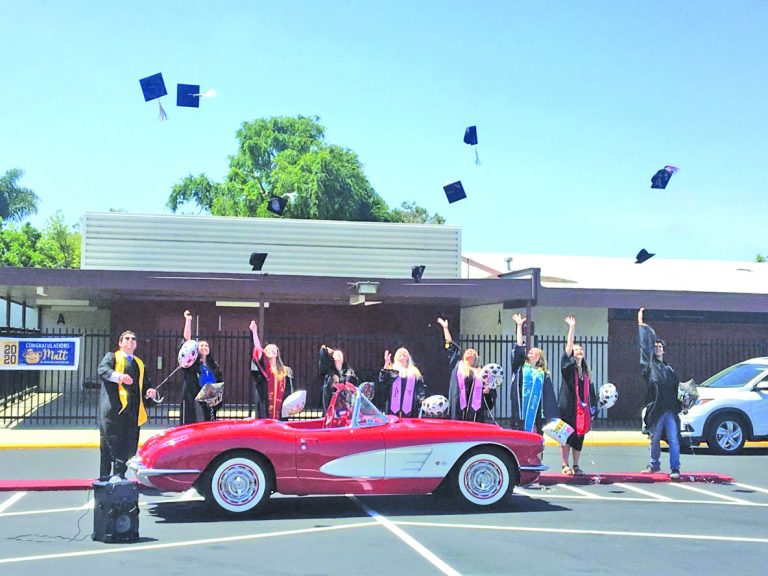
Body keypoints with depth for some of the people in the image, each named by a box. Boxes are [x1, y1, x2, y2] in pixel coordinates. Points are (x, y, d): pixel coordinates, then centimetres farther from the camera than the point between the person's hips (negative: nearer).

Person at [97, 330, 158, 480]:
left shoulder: (140, 364, 27)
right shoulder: (112, 356, 11)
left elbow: (145, 385, 26)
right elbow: (103, 370, -10)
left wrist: (150, 392, 2)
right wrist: (119, 376, -30)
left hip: (133, 410, 5)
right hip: (113, 407, -5)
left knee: (128, 445, 1)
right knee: (110, 442, -8)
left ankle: (119, 475, 7)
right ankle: (105, 476, -7)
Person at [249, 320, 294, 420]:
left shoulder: (286, 372, 13)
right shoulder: (263, 367, 7)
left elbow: (289, 393, 15)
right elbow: (258, 350, -7)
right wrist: (254, 331, -13)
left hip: (280, 410, 2)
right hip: (264, 407, -2)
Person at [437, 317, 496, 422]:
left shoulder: (480, 372, 16)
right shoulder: (457, 365, 16)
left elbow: (487, 386, 17)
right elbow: (450, 346, 16)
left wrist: (488, 390, -8)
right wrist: (445, 328, 17)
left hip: (475, 405, 0)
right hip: (459, 404, 0)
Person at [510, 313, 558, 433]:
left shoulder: (544, 373, 11)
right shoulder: (520, 367, 10)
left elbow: (549, 395, 7)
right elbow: (518, 347, 3)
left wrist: (550, 415, 0)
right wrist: (519, 326, 3)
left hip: (537, 410, 1)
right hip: (522, 409, 0)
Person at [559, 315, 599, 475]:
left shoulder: (586, 370, 17)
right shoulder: (567, 366, 1)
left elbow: (590, 389, 18)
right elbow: (568, 345, -10)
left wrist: (592, 407, 13)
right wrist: (572, 327, -15)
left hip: (582, 407, 5)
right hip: (568, 406, -5)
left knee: (579, 436, 6)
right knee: (567, 435, -3)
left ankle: (576, 466, 14)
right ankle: (565, 466, 3)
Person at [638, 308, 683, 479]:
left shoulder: (669, 369, 19)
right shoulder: (649, 364, 7)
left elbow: (677, 386, 17)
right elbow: (644, 345, -2)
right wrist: (641, 325, -8)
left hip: (670, 409, 2)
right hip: (655, 409, -2)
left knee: (673, 440, -5)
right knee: (655, 439, 9)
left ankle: (674, 469, -3)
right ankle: (654, 465, 24)